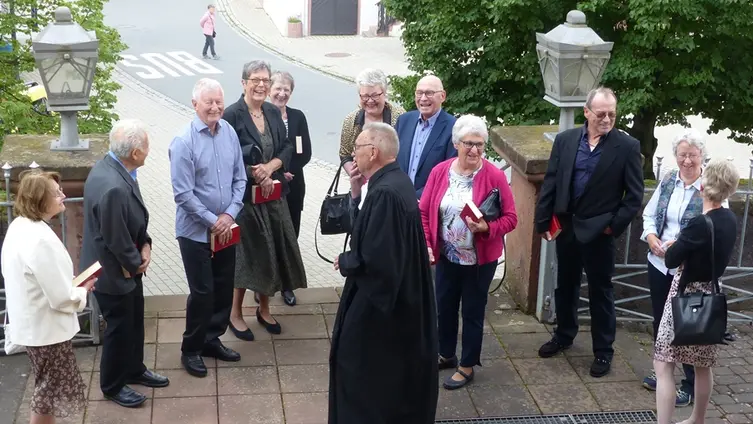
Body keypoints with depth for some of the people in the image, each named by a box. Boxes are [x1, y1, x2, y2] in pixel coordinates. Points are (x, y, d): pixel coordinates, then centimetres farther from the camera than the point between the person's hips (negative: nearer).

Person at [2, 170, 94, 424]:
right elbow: (62, 298, -26)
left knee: (47, 389, 24)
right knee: (50, 392, 9)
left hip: (32, 324, 9)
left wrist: (73, 282, 5)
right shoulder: (41, 240, -29)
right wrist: (83, 290, -7)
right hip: (46, 328, -9)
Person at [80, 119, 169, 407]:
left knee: (134, 321, 24)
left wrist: (145, 244, -4)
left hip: (127, 266, 9)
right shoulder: (113, 188, -36)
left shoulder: (113, 165, -4)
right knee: (119, 327, 11)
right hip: (113, 271, -9)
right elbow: (116, 240, -27)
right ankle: (112, 386, 31)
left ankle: (134, 369, 45)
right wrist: (136, 263, -10)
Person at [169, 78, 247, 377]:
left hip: (225, 228, 5)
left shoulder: (229, 133, -2)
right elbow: (183, 194, -17)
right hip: (196, 231, -5)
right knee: (202, 292, 1)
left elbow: (240, 179, 4)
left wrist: (230, 215, -7)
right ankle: (191, 349, 19)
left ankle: (212, 339, 33)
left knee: (224, 288, 14)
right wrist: (213, 222, -15)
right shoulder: (184, 142, -18)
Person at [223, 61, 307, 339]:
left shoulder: (273, 113, 6)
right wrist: (256, 177, -18)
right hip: (245, 196, -6)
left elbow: (287, 148, 7)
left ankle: (264, 309, 30)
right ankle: (235, 314, 19)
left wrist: (271, 166, -12)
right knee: (246, 253, 2)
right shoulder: (232, 115, -13)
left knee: (272, 251, 11)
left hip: (274, 194, 6)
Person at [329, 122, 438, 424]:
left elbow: (374, 259, -30)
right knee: (395, 366, 22)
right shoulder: (395, 181, 4)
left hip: (377, 297, -10)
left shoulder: (385, 193, -27)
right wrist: (356, 193, -1)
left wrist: (344, 262, -11)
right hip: (399, 293, 10)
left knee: (359, 366, 5)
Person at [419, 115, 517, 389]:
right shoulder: (439, 172, -6)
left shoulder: (494, 176, -15)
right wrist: (426, 244, -8)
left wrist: (487, 228, -28)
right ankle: (446, 355, 41)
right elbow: (424, 212, 1)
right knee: (444, 307, 19)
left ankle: (467, 366, 27)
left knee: (473, 312, 10)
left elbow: (510, 218, -11)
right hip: (446, 256, 4)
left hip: (480, 260, -4)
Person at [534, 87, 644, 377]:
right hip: (566, 226, 3)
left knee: (600, 291, 7)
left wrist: (615, 225, -11)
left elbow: (635, 194, -7)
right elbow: (550, 183, 2)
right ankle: (564, 335, 38)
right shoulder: (565, 140, -1)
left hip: (598, 231, -3)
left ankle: (603, 351, 19)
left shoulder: (627, 146, -9)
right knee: (565, 285, 19)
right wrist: (543, 221, -1)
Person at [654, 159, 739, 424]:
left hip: (687, 296, -8)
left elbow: (671, 260, -15)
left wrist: (675, 247, 4)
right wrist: (684, 247, 5)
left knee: (663, 365, -6)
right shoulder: (730, 220, 0)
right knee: (702, 366, 21)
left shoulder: (700, 224, -24)